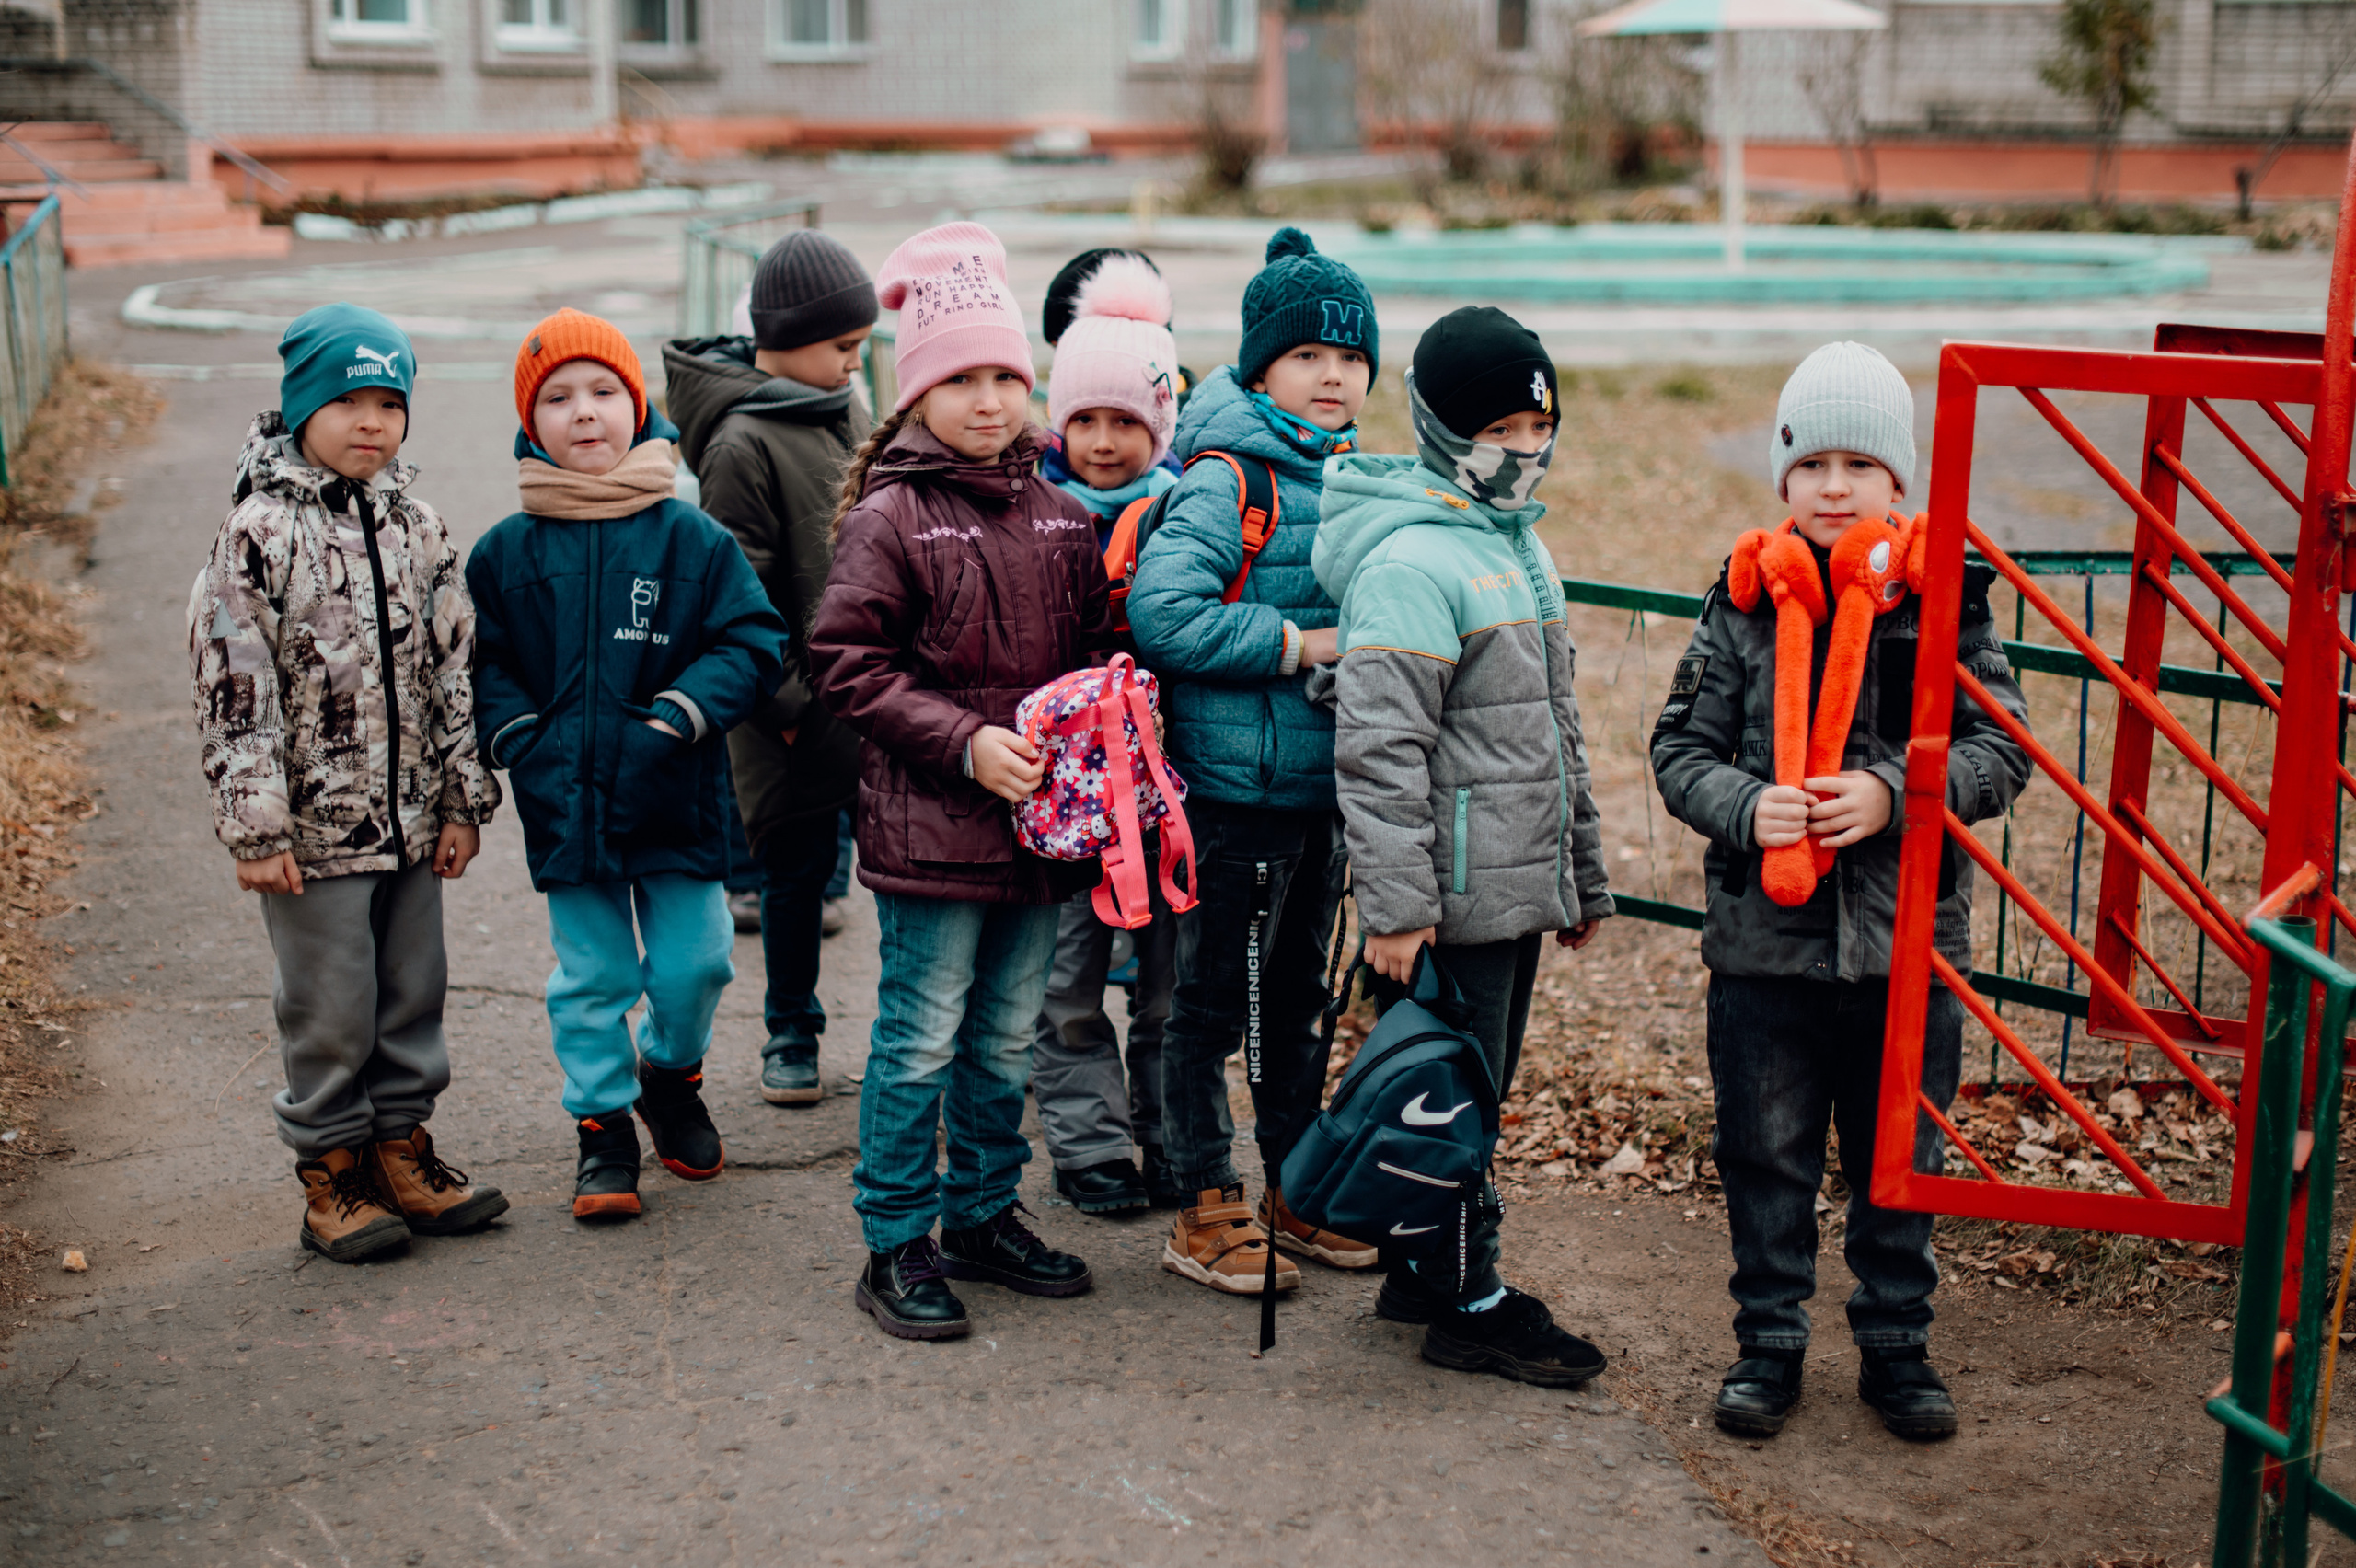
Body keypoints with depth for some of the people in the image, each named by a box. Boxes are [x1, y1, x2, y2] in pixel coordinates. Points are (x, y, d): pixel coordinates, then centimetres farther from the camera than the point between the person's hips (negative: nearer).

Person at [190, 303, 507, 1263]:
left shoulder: (416, 526, 6)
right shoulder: (259, 532, -10)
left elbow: (452, 668, 10)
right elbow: (232, 687, -12)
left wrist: (463, 799, 8)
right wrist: (255, 827, -14)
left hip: (410, 818, 5)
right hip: (314, 825, -5)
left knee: (414, 987, 14)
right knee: (330, 1006, 3)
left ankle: (401, 1150, 29)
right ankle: (331, 1173, 18)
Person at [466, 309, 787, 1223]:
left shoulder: (692, 541, -4)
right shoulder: (504, 554, 1)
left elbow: (752, 643, -5)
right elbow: (482, 668, 5)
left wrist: (674, 723, -16)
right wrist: (525, 747, -10)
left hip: (677, 801, 0)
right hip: (565, 805, 1)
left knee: (694, 964, 5)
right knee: (590, 978, 8)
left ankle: (671, 1075, 35)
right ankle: (603, 1127, 25)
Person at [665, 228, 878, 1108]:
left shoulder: (845, 412, 9)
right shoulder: (742, 445, -15)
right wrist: (784, 699, -16)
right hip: (801, 702, -6)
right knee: (798, 870, 8)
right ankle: (791, 1036, 26)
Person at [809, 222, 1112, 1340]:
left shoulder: (1059, 517, 10)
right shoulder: (885, 519, -8)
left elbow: (1094, 650, 19)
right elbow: (847, 665, -12)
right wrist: (966, 744, -19)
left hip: (1042, 822, 6)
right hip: (929, 826, -6)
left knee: (1008, 1038, 16)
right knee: (921, 1043, 2)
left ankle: (985, 1216, 31)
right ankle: (896, 1246, 14)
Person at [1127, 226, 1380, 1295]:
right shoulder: (1227, 478, -15)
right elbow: (1163, 615, -25)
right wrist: (1297, 645, -20)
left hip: (1324, 784, 8)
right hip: (1236, 786, -8)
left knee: (1298, 998, 18)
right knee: (1215, 1001, 4)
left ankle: (1296, 1194, 32)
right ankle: (1207, 1213, 16)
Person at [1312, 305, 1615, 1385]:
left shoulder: (1520, 546, 16)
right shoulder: (1409, 561, -15)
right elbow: (1380, 749, -19)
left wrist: (1583, 877, 25)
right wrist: (1395, 906, -22)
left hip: (1518, 890, 9)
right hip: (1449, 899, -9)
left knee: (1479, 1093, 16)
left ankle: (1425, 1272, 29)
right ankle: (1466, 1306, 12)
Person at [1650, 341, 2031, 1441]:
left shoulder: (1945, 603, -1)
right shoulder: (1745, 603, 0)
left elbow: (2001, 750, -2)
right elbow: (1681, 749, 3)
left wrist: (1893, 794, -17)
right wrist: (1745, 805, -16)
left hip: (1909, 939, 0)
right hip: (1764, 938, 0)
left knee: (1901, 1162, 12)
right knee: (1767, 1158, 10)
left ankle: (1897, 1347, 29)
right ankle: (1769, 1343, 27)